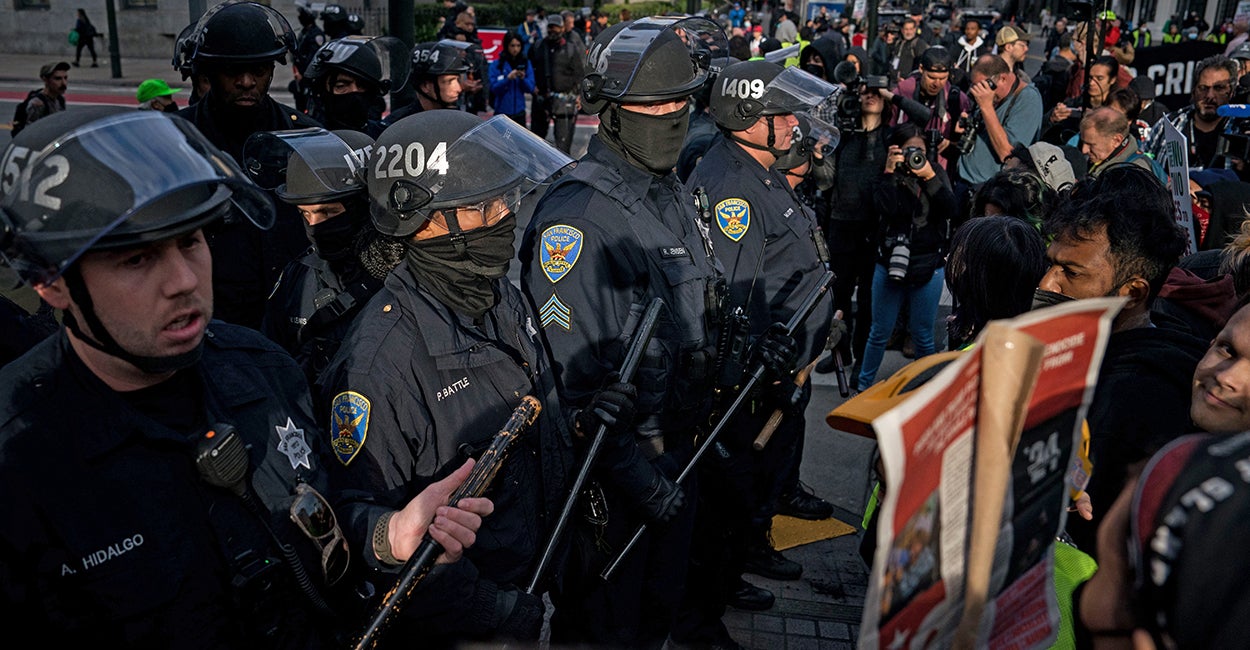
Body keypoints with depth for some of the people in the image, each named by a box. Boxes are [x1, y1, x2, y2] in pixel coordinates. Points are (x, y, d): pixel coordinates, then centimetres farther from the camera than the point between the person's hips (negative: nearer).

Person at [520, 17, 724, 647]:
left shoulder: (675, 198, 7)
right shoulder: (576, 214, -23)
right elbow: (573, 373, -25)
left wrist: (703, 424, 17)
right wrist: (636, 476, -23)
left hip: (677, 445, 8)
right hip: (613, 461, -8)